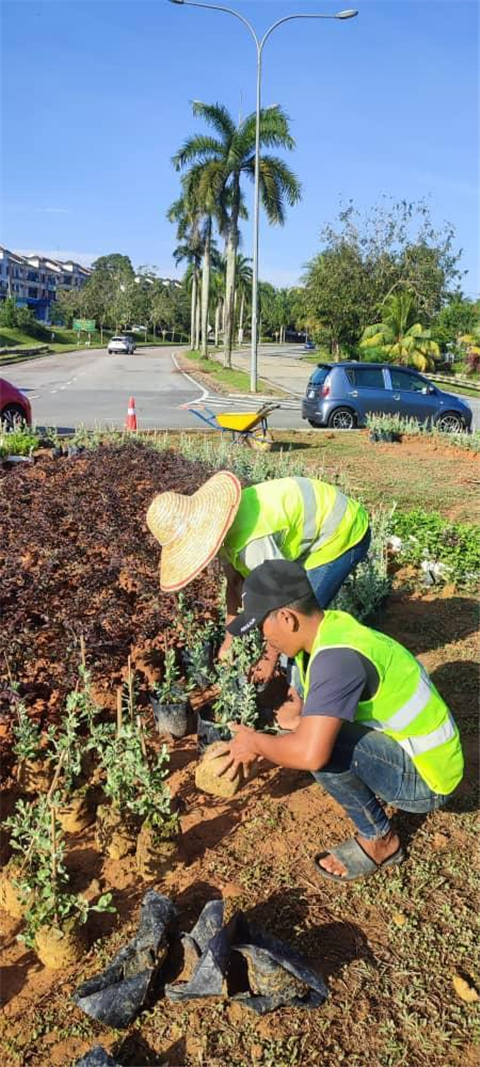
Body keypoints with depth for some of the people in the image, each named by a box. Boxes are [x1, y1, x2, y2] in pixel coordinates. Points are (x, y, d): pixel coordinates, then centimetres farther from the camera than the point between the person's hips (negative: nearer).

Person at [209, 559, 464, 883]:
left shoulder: (337, 656, -31)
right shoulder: (331, 626, -3)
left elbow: (311, 754, -38)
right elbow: (315, 719, 13)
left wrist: (256, 742, -18)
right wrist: (265, 742, 4)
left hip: (425, 779, -9)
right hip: (404, 753, 9)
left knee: (322, 746, -28)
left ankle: (380, 840, -5)